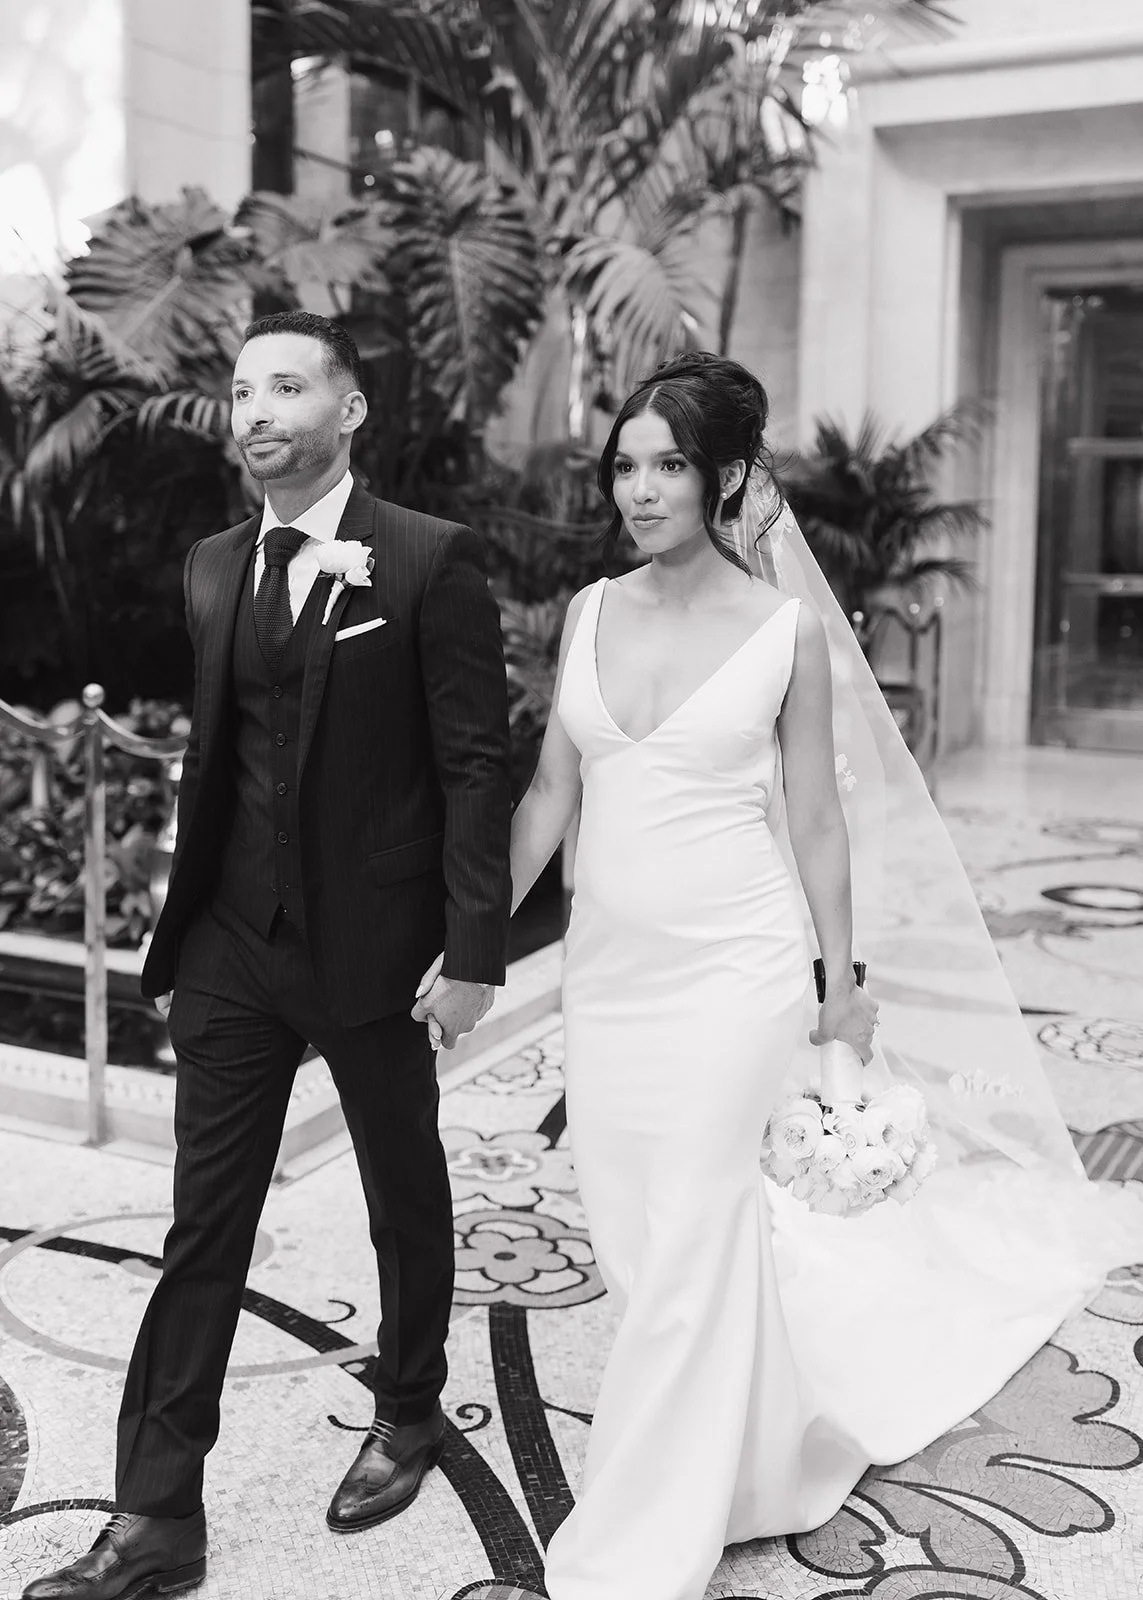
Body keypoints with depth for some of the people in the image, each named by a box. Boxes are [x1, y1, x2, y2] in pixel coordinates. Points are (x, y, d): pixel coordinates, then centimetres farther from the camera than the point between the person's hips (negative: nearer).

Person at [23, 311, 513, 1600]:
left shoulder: (430, 561, -9)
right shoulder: (211, 569, 8)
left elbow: (476, 763, -11)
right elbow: (210, 755, 11)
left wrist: (475, 950, -14)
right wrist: (179, 926, 8)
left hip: (371, 944, -4)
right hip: (231, 947, 5)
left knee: (406, 1199, 15)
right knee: (204, 1222, 7)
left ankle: (408, 1416, 40)